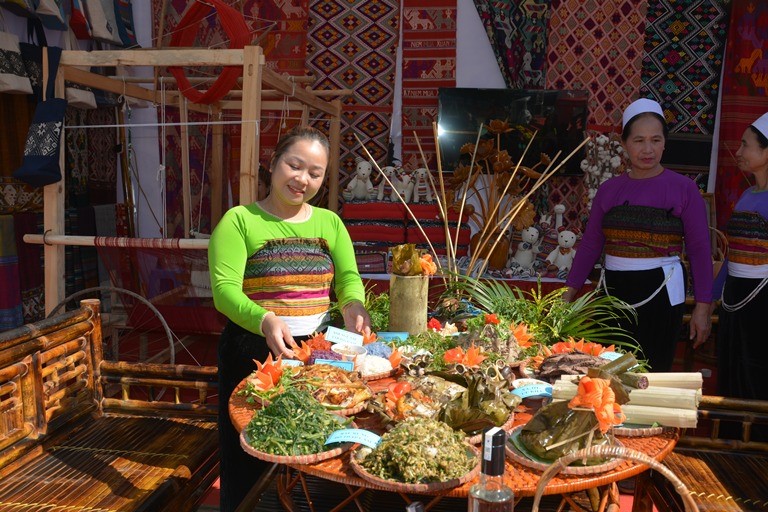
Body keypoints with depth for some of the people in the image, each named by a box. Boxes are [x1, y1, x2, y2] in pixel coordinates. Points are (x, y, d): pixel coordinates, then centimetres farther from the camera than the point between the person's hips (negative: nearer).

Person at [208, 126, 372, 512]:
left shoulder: (329, 223, 11)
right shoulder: (240, 220, -4)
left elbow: (349, 278, 2)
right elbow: (224, 289, -14)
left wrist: (352, 306, -21)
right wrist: (265, 321, -32)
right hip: (255, 353, -3)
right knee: (250, 468, 7)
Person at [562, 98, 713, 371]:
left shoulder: (684, 188, -1)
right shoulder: (609, 189, 6)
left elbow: (700, 249, -1)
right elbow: (590, 244, 8)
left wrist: (703, 306, -4)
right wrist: (568, 293, 4)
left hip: (660, 292, -2)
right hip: (613, 290, 3)